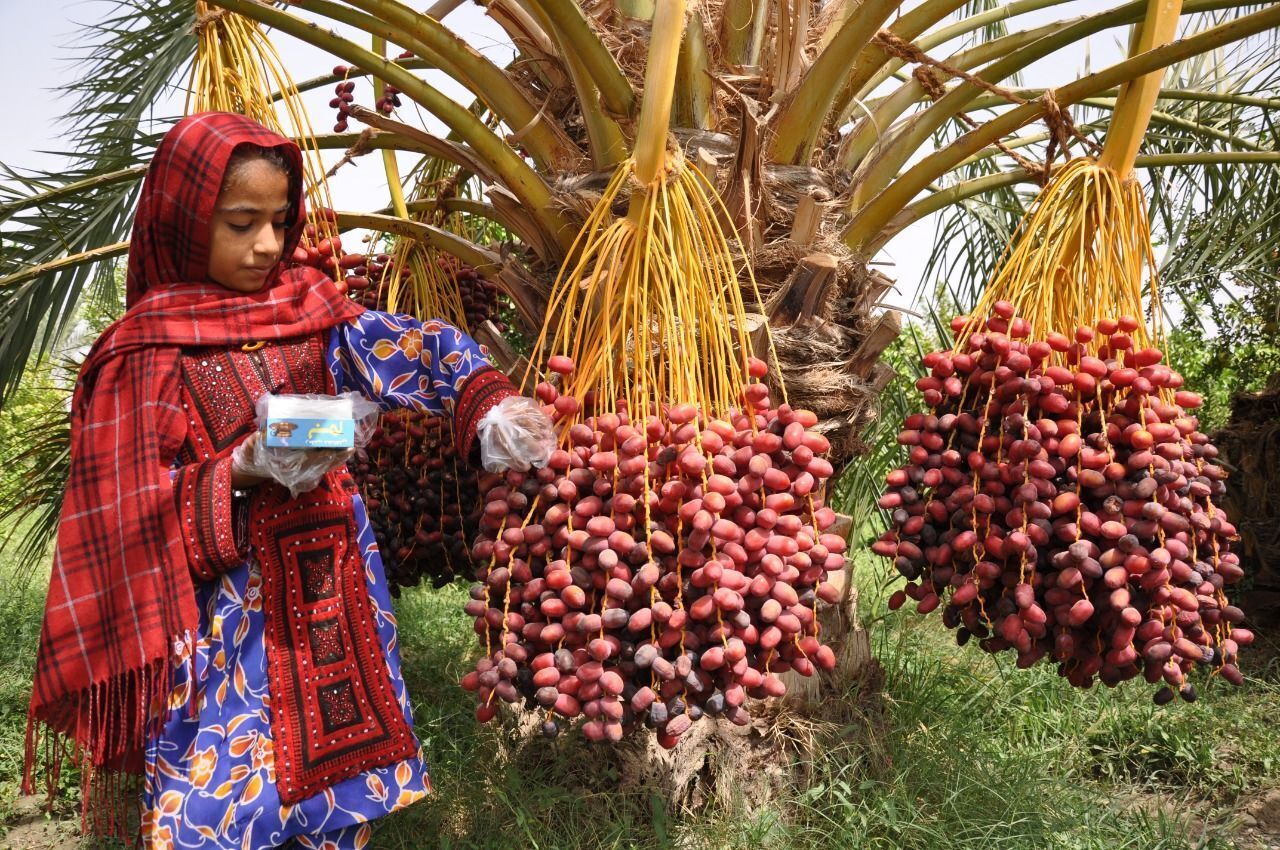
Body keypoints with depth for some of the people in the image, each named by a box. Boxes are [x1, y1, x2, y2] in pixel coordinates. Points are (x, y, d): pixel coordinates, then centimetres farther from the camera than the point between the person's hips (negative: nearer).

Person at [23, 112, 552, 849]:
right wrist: (245, 471, -25)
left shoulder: (308, 304, 4)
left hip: (332, 580, 4)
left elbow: (412, 349, -8)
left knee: (341, 788, 14)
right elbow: (127, 513, -10)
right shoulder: (147, 353, -8)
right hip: (226, 613, -4)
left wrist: (490, 405, -27)